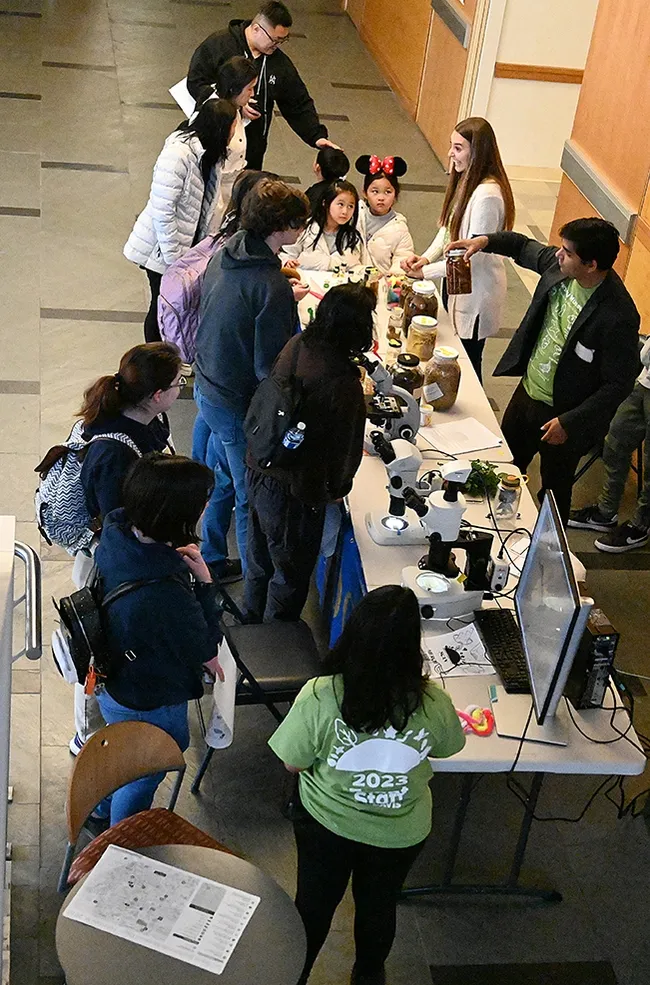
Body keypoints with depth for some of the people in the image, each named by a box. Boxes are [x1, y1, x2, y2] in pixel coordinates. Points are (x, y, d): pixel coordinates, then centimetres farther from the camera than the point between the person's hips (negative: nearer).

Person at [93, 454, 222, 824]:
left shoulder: (115, 535, -20)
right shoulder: (165, 595, -44)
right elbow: (206, 651, -24)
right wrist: (204, 579, -25)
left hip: (113, 679, 7)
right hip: (150, 706, -7)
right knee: (142, 780, 24)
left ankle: (102, 813, 65)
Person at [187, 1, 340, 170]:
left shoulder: (280, 63, 0)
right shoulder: (218, 44, -12)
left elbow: (299, 105, 4)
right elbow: (195, 82, -14)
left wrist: (317, 136, -10)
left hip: (252, 148, 3)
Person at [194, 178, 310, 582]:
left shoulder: (225, 253, -3)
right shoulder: (272, 287, -29)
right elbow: (270, 368, -26)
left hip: (206, 386, 9)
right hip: (239, 405, -9)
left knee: (222, 482, 26)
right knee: (252, 499, 9)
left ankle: (213, 561, 45)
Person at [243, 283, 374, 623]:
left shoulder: (297, 345, -9)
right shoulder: (343, 384, -29)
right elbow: (346, 449, -20)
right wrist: (335, 489, 0)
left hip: (257, 472, 7)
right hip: (292, 493, -7)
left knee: (260, 559, 30)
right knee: (290, 574, 18)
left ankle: (252, 621, 53)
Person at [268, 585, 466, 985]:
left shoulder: (320, 697, -32)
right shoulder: (433, 704, -28)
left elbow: (294, 763, -16)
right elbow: (447, 748, -5)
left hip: (328, 823, -1)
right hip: (400, 833, 1)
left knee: (314, 904, 26)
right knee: (379, 905, 29)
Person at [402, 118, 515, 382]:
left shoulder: (487, 195, -28)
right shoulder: (466, 180, 1)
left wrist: (427, 271, -19)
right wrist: (426, 257, -8)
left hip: (476, 291, -9)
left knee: (467, 359, 7)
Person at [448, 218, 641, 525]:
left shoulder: (617, 316, -32)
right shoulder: (558, 266, -12)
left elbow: (618, 383, -24)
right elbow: (524, 247, 10)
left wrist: (570, 422, -24)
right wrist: (486, 241, -6)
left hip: (562, 416, -7)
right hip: (527, 392, 7)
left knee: (554, 490, 16)